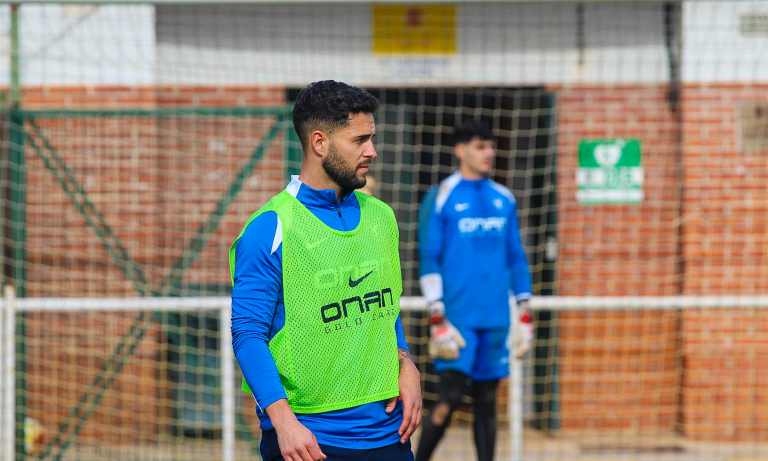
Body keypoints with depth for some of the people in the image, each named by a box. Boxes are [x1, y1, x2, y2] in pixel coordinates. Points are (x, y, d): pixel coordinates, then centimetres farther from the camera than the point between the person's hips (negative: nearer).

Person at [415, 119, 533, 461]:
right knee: (449, 397, -11)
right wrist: (437, 317, -11)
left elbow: (516, 258, 17)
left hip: (496, 318, 4)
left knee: (486, 400, 6)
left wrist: (525, 315, 12)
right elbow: (428, 260, -4)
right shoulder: (440, 198, -2)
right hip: (457, 315, -4)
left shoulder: (504, 199, 13)